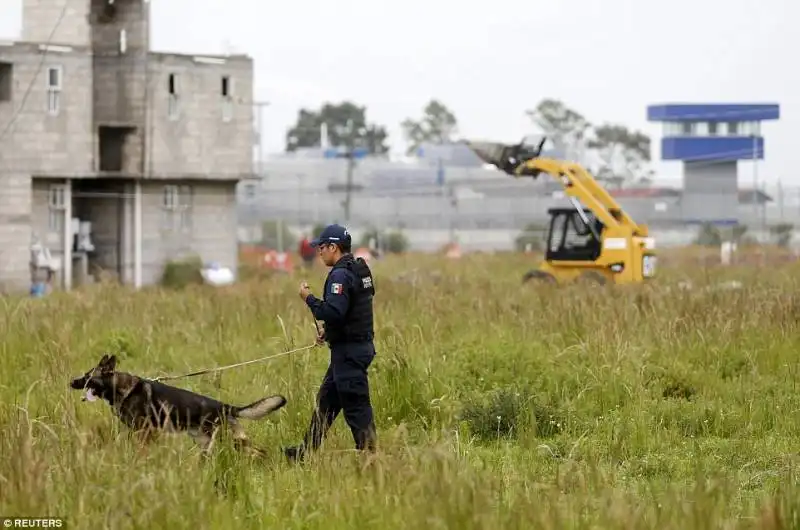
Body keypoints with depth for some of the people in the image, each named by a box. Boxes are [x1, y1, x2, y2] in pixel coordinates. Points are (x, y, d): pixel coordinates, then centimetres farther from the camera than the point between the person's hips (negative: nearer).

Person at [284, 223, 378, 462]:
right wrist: (329, 330, 17)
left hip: (349, 350, -11)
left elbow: (333, 312, -28)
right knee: (326, 399, 18)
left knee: (356, 406, -6)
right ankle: (307, 451, 26)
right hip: (360, 344, 11)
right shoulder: (359, 270, 13)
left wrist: (309, 298, -14)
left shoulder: (341, 275, -18)